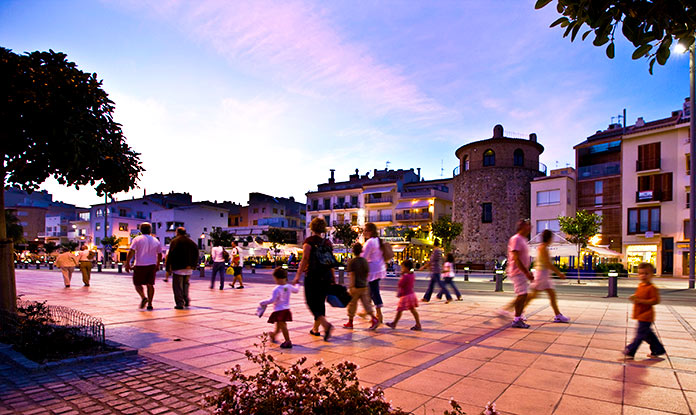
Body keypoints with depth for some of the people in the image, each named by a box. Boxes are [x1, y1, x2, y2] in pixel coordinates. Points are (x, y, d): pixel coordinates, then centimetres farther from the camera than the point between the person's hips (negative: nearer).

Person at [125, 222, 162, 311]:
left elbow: (131, 252, -11)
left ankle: (143, 297, -14)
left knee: (137, 283, 9)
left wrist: (127, 264, -6)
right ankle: (150, 304, 5)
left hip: (140, 265, -3)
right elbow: (160, 255, 13)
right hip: (152, 266, 3)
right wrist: (157, 266, 23)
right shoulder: (156, 240, 9)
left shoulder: (137, 239, -3)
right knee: (150, 284, 7)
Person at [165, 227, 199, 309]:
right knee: (185, 284, 21)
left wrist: (167, 269, -5)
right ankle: (186, 300, 14)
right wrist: (194, 265, 17)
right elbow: (196, 255, 9)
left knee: (177, 286, 3)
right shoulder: (191, 242, 9)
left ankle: (180, 303, 1)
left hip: (178, 268, -5)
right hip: (188, 269, 5)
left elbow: (170, 256, -9)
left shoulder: (174, 242, -5)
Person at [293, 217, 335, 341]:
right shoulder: (327, 242, 8)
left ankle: (326, 325, -18)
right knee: (320, 302, 15)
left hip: (312, 276, -5)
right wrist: (333, 276, 17)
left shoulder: (309, 241, -7)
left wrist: (298, 276, -12)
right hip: (326, 276, 6)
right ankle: (315, 328, 24)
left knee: (311, 303, 1)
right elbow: (331, 261, 9)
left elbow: (305, 259, -14)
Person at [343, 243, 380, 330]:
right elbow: (367, 273, 10)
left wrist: (352, 286, -17)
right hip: (364, 286, 5)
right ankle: (374, 319, -9)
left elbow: (352, 274, -16)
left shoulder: (352, 261, -10)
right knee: (366, 303, 6)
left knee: (352, 304, 8)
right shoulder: (365, 261, 6)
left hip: (356, 287, -5)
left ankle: (350, 323, 18)